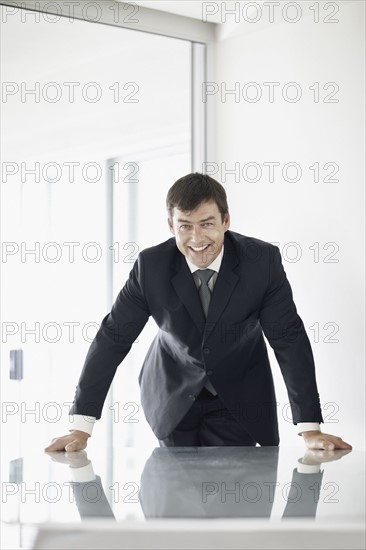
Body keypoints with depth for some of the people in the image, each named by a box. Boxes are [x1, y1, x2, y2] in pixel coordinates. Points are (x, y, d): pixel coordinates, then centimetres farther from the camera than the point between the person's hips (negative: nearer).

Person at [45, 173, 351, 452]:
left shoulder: (263, 260, -19)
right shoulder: (151, 265, -17)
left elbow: (289, 339, -16)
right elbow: (113, 337, -13)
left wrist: (309, 428, -21)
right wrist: (81, 428, -18)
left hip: (238, 401, -1)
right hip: (172, 399, 1)